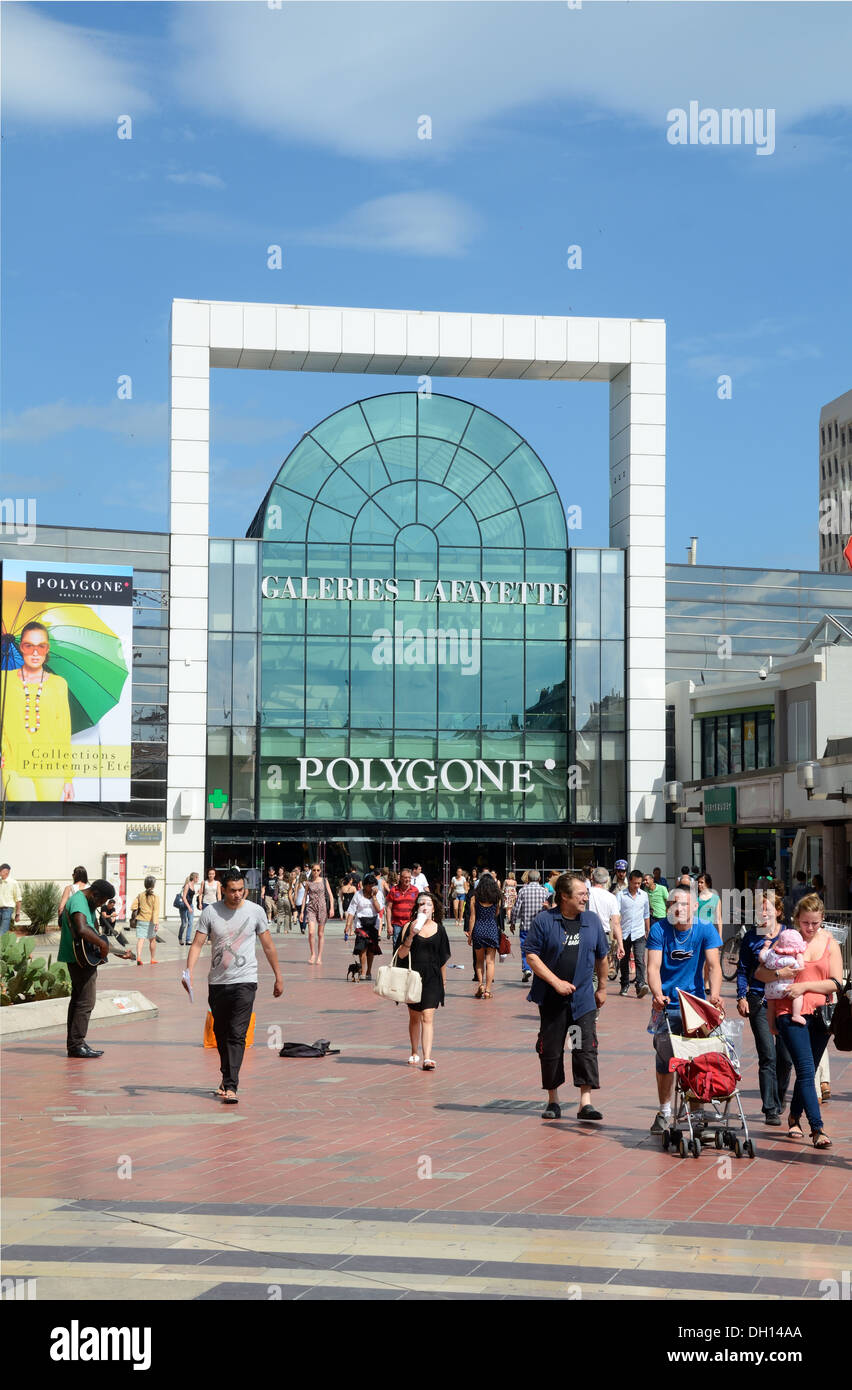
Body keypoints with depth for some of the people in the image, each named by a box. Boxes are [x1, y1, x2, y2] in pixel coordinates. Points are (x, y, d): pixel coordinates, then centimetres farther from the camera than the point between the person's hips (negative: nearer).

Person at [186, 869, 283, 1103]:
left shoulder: (255, 911, 0)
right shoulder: (210, 912, 0)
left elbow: (268, 946, 8)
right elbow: (197, 944, -3)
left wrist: (278, 977, 11)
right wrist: (189, 972, -18)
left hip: (244, 981, -3)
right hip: (217, 982, 3)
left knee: (237, 1035, -12)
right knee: (221, 1033, 13)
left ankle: (230, 1087, -16)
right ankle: (228, 1078, 30)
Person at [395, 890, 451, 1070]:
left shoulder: (439, 929, 5)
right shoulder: (409, 926, -1)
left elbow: (443, 959, 10)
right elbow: (401, 955, -6)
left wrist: (443, 982, 13)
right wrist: (411, 936, -19)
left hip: (432, 978, 0)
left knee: (428, 1017, -10)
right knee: (414, 1017, 13)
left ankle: (427, 1058, -15)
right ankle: (415, 1053, 29)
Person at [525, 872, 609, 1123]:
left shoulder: (592, 921, 6)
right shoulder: (544, 921, -5)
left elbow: (602, 957, 18)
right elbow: (531, 955, -7)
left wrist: (602, 988, 22)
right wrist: (556, 982, -13)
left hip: (583, 998, 2)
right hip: (552, 999, -2)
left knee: (586, 1048, -7)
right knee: (550, 1050, 5)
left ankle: (586, 1102, -5)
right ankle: (553, 1100, 19)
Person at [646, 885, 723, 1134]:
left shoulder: (706, 930, -5)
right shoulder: (659, 930, -6)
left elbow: (713, 965, -13)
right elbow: (653, 966, -14)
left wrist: (715, 994, -31)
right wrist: (658, 994, -32)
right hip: (666, 1005, 0)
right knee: (665, 1060, 0)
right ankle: (664, 1113, 13)